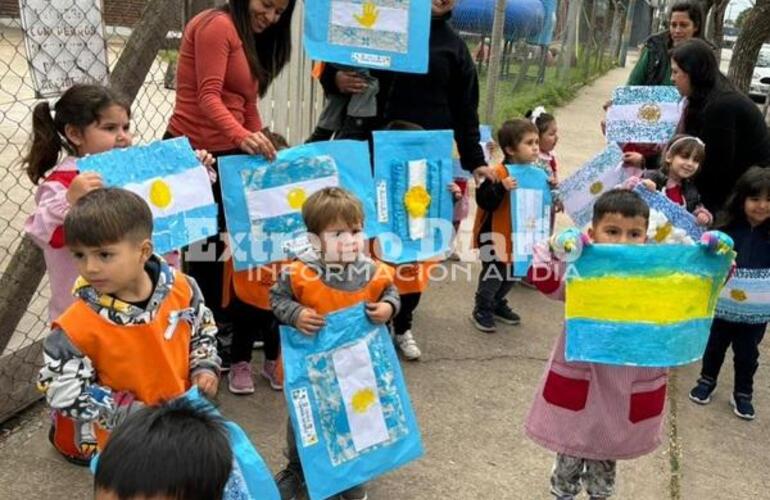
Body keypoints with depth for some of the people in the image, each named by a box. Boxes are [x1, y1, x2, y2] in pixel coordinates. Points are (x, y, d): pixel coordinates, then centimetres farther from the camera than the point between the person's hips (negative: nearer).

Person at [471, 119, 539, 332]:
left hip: (518, 234, 8)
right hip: (495, 233, -8)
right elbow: (484, 201, -28)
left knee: (512, 273, 18)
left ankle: (497, 304, 39)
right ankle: (481, 311, 17)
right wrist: (501, 188, -41)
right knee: (493, 273, -1)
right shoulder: (498, 174, -22)